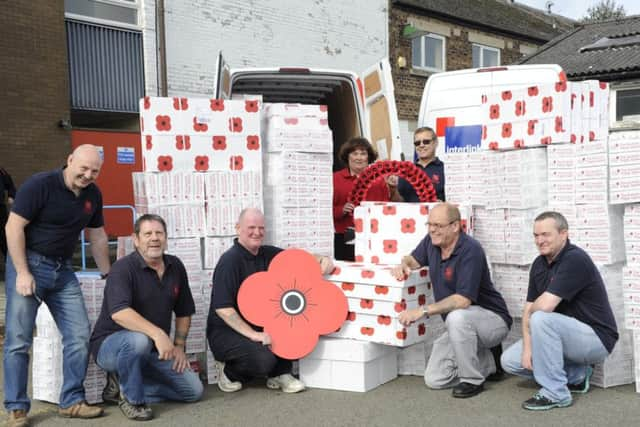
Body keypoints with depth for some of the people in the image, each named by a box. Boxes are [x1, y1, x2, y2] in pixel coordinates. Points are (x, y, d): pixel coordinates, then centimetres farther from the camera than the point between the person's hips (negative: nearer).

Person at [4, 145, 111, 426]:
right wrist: (22, 273, -18)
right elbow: (13, 227, -14)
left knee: (80, 336, 0)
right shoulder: (40, 184, -14)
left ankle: (71, 402, 11)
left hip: (63, 269, 6)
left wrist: (109, 276, 19)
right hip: (29, 264, -6)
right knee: (18, 339, -4)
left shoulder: (93, 195, 5)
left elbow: (98, 237, 16)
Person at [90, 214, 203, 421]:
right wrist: (157, 333, -42)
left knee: (194, 390, -3)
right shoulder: (123, 268, -17)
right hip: (110, 345, -6)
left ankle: (123, 385, 8)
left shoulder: (175, 267, 4)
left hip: (154, 351, 7)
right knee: (138, 339, -40)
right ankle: (131, 399, -14)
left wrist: (179, 345, 4)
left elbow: (184, 312, 15)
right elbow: (119, 313, -33)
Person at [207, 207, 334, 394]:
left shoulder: (267, 253, 3)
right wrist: (253, 335, -24)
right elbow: (222, 308, -23)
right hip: (226, 331, -7)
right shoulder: (230, 260, -17)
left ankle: (280, 374, 2)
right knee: (264, 359, -28)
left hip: (256, 325, 7)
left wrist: (323, 260, -12)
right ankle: (228, 371, 3)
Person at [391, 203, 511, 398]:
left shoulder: (470, 250, -26)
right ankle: (488, 363, 20)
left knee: (457, 317, -40)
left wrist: (424, 310, -34)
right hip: (460, 327, 8)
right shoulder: (431, 242, -3)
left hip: (493, 319, -7)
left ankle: (473, 380, -17)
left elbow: (463, 300, -32)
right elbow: (414, 259, 16)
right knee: (434, 380, -1)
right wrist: (404, 264, -8)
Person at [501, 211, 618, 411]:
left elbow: (544, 306, -31)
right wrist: (527, 346, -10)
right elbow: (528, 309, 2)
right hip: (565, 335, 9)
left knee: (542, 318, -33)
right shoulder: (539, 264, 4)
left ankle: (555, 392, -19)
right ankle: (576, 375, 13)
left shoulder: (575, 259, -23)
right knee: (510, 360, 0)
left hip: (596, 337, -9)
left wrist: (531, 310, -8)